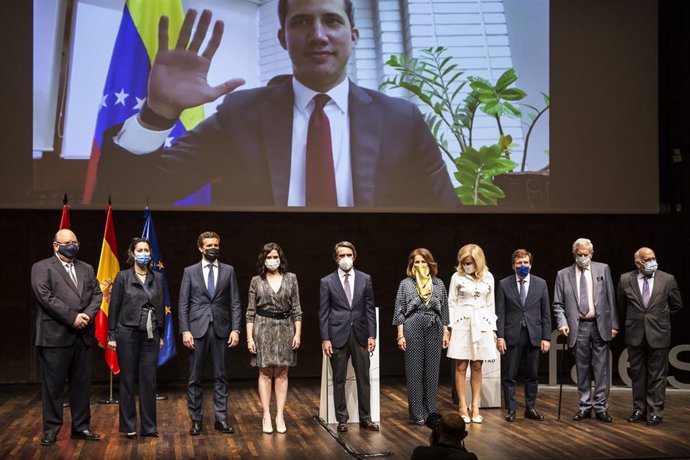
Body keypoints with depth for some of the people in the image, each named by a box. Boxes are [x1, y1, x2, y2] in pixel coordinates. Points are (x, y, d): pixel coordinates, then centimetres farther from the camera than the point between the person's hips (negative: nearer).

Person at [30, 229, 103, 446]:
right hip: (55, 336, -5)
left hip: (83, 335, 5)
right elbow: (45, 297, -12)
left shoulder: (86, 269, 17)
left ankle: (81, 426, 18)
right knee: (53, 385, 1)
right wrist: (72, 317, -16)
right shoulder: (42, 268, -1)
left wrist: (87, 314, -9)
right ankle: (51, 429, 10)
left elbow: (97, 294, 10)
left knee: (82, 384, 9)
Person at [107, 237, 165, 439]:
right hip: (128, 333, -3)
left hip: (150, 335, 3)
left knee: (149, 380, 4)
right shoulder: (123, 277, -1)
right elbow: (114, 307, -1)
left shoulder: (157, 277, 8)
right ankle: (128, 426, 13)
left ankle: (149, 426, 12)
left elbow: (161, 307, 11)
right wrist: (111, 336, -4)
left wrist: (161, 335, 10)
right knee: (127, 380, 4)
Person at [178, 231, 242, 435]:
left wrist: (235, 329, -3)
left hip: (221, 329, 1)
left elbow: (235, 303, 5)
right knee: (195, 378, 4)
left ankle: (221, 418, 11)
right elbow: (183, 304, 2)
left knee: (220, 376, 5)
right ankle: (196, 420, 12)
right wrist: (185, 331, -6)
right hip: (197, 330, -1)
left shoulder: (228, 271, 7)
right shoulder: (190, 271, 5)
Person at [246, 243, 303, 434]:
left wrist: (298, 333, -2)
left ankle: (280, 416, 8)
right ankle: (266, 416, 6)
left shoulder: (291, 278, 5)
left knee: (281, 374, 3)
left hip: (285, 328, 1)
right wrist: (249, 337, -3)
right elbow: (250, 311, 2)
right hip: (263, 328, -1)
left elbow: (296, 308, 5)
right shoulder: (256, 281, 2)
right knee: (265, 373, 1)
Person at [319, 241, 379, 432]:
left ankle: (365, 418, 14)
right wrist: (325, 339, -6)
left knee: (364, 378, 6)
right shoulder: (327, 282, 0)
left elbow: (370, 308, 6)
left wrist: (372, 335, 0)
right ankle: (342, 419, 13)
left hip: (360, 335, 2)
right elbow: (323, 313, 0)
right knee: (339, 380, 4)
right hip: (338, 335, -2)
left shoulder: (365, 279, 5)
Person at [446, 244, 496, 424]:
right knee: (461, 366, 0)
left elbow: (491, 304, 12)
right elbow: (451, 303, 1)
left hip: (481, 323, 2)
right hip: (462, 323, -2)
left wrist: (493, 328, 8)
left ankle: (475, 407, 11)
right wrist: (448, 326, -5)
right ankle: (463, 407, 4)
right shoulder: (457, 277, -1)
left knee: (477, 367, 6)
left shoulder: (488, 278, 6)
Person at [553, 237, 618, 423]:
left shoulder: (603, 269, 6)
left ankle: (601, 408, 8)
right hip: (578, 327, 0)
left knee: (601, 369, 1)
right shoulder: (563, 274, 6)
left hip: (600, 326, 0)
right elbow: (558, 304, 5)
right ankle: (585, 407, 15)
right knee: (582, 369, 6)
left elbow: (611, 298, 6)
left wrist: (613, 324, 1)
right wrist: (562, 323, -11)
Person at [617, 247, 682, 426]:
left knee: (657, 376, 4)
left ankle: (655, 412, 12)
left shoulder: (667, 279, -5)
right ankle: (639, 410, 20)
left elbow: (677, 305, 8)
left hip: (658, 335, -1)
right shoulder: (625, 280, -3)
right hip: (635, 336, 1)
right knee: (637, 374, 10)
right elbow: (621, 307, 12)